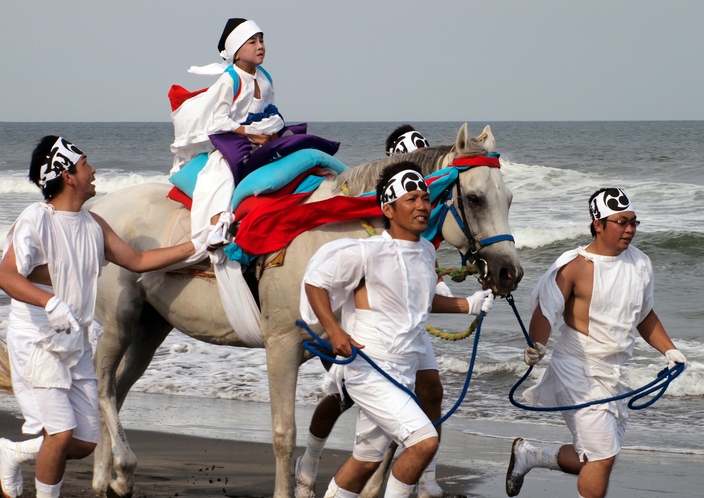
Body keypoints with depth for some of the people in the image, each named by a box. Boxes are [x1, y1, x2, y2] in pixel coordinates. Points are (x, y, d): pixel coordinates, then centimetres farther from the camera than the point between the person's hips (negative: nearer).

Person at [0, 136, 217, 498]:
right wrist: (52, 303, -44)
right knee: (61, 433, -17)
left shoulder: (93, 225, 7)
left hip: (77, 345, 7)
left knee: (86, 443, 6)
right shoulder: (35, 221, -15)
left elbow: (138, 260, 15)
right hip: (35, 343, -7)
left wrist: (196, 246, 9)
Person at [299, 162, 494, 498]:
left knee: (367, 460, 17)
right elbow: (315, 281, -10)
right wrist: (334, 331, -20)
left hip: (403, 375, 8)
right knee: (425, 440, -20)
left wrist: (468, 305, 15)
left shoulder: (427, 252, 8)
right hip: (368, 370, -8)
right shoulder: (368, 253, -15)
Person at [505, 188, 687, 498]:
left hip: (614, 376, 7)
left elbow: (644, 316, 20)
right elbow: (545, 311, -20)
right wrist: (537, 344, -38)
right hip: (579, 371, -7)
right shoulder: (575, 266, -14)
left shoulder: (640, 264, 6)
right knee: (603, 458, -13)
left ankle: (527, 455, 33)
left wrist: (669, 349, 10)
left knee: (599, 458, 14)